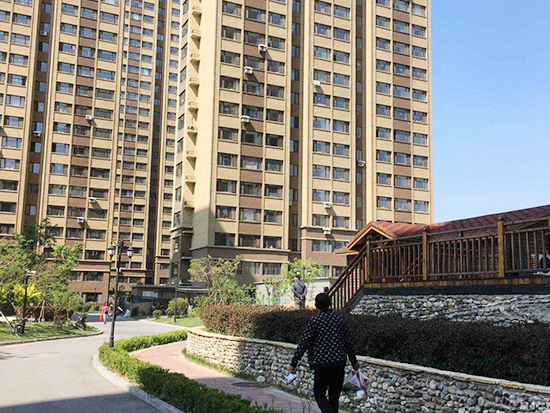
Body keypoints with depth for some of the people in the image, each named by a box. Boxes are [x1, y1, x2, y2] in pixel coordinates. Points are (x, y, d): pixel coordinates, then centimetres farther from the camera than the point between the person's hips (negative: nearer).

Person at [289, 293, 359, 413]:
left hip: (322, 364, -4)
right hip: (339, 363, 4)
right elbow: (348, 342, 9)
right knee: (334, 396, 16)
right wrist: (354, 362, 21)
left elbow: (304, 342, -10)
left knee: (319, 394, 8)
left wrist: (293, 363, -6)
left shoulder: (314, 320, -7)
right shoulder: (340, 318, 4)